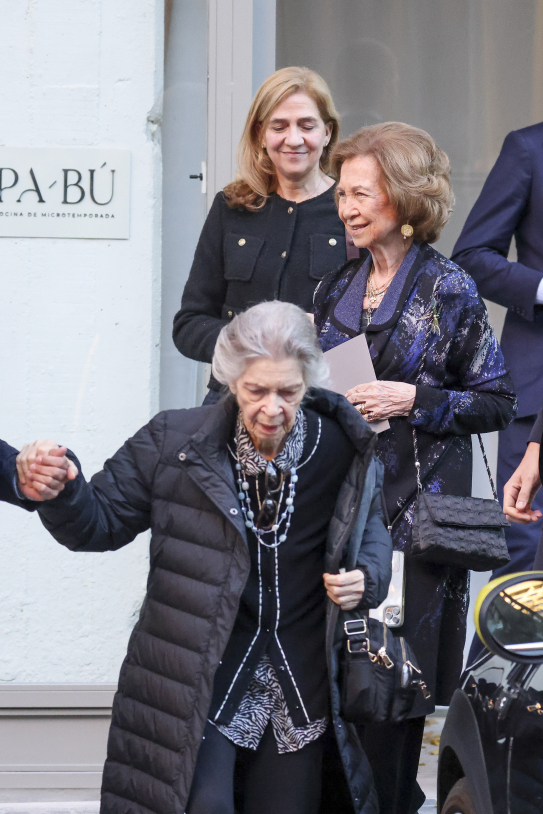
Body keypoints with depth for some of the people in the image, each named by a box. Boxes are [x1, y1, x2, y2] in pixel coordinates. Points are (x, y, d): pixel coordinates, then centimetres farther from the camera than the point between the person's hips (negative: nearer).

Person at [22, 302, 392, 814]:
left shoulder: (343, 449, -3)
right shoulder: (173, 444, -8)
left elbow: (370, 523, 16)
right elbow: (100, 522, 0)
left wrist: (368, 576, -4)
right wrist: (60, 494, -21)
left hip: (301, 673, 3)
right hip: (199, 670, -3)